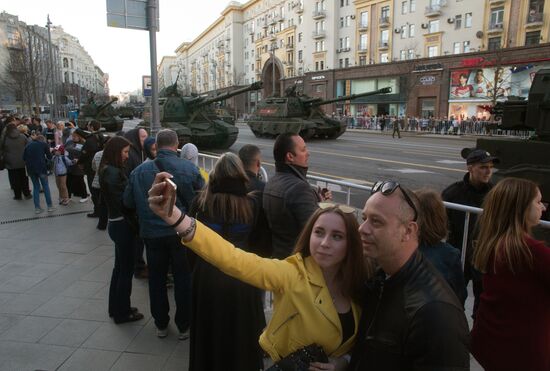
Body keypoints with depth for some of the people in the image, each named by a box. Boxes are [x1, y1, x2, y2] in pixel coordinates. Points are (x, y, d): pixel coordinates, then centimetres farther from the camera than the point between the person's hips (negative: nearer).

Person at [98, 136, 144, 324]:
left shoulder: (111, 170, 10)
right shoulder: (112, 172, -19)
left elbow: (121, 196, 7)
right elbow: (123, 201, -22)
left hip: (118, 223, 10)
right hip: (121, 224, -10)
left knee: (120, 267, 20)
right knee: (126, 269, 3)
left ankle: (116, 307, 33)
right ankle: (122, 312, 17)